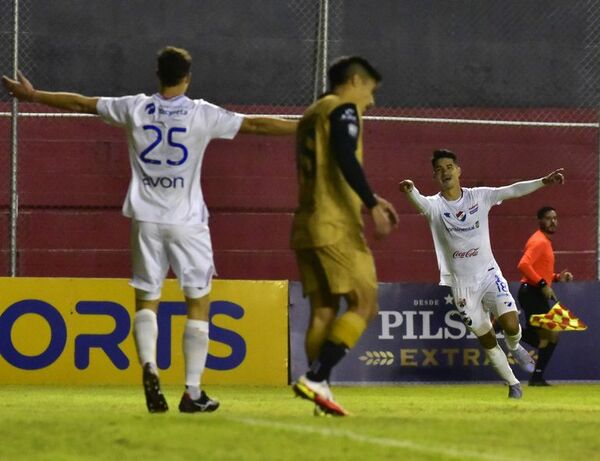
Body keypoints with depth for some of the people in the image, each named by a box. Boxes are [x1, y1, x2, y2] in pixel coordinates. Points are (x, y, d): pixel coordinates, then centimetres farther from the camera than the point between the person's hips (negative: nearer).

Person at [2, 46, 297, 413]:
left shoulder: (135, 108, 2)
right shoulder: (202, 114, -4)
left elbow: (79, 103, 11)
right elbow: (255, 124, -5)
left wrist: (32, 96, 24)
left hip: (146, 219, 2)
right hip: (188, 222, -2)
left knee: (147, 300, 10)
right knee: (198, 303, 7)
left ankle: (149, 365, -18)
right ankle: (193, 391, 3)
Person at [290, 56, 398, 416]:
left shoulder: (312, 116, 23)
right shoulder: (343, 110, -4)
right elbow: (346, 160, -20)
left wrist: (370, 200, 28)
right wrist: (372, 205, -23)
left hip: (306, 225, 9)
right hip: (337, 227, -9)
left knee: (323, 310, 6)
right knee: (365, 303, -6)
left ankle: (321, 388, -1)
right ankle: (315, 378, -18)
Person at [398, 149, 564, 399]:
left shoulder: (479, 196, -2)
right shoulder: (435, 205, -9)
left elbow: (512, 191, -7)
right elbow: (420, 202, -31)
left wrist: (543, 181, -20)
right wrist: (409, 191, -54)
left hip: (488, 274, 0)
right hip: (461, 283, 0)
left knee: (511, 326, -17)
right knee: (486, 339, 6)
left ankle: (514, 347, 19)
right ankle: (513, 385, 23)